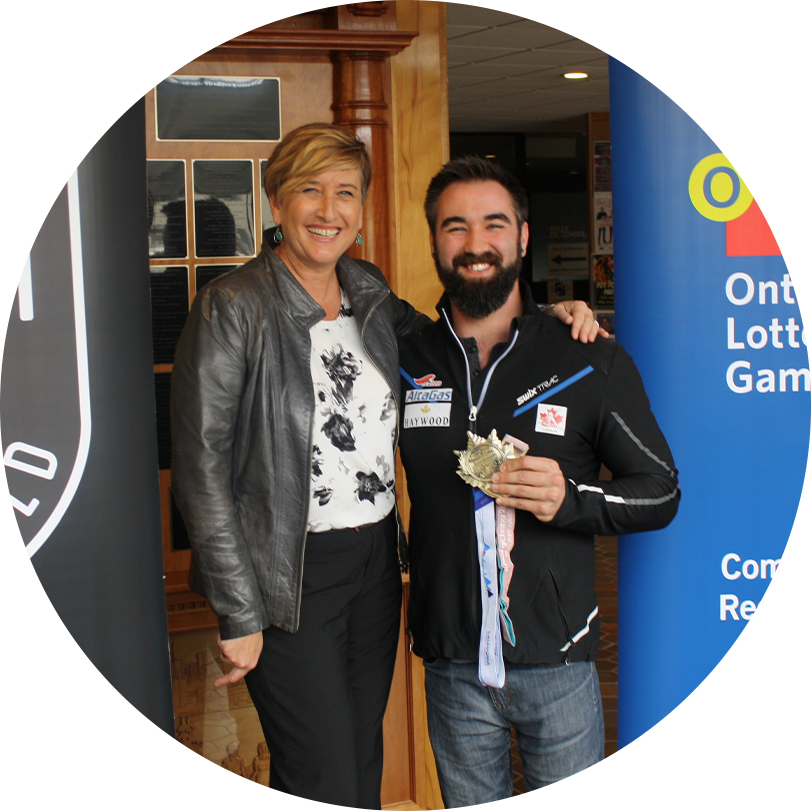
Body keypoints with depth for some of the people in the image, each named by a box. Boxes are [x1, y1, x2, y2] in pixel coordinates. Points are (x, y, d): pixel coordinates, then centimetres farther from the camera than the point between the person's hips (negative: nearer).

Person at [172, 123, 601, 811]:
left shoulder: (369, 292, 5)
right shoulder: (235, 307, -13)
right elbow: (202, 467, -14)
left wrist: (547, 316, 3)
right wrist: (240, 613, -15)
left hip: (376, 560, 6)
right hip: (289, 574, -6)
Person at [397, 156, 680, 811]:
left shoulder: (591, 362, -4)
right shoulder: (405, 359, 1)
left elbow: (661, 492, -1)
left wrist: (572, 499, -19)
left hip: (557, 662, -1)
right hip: (452, 664, 2)